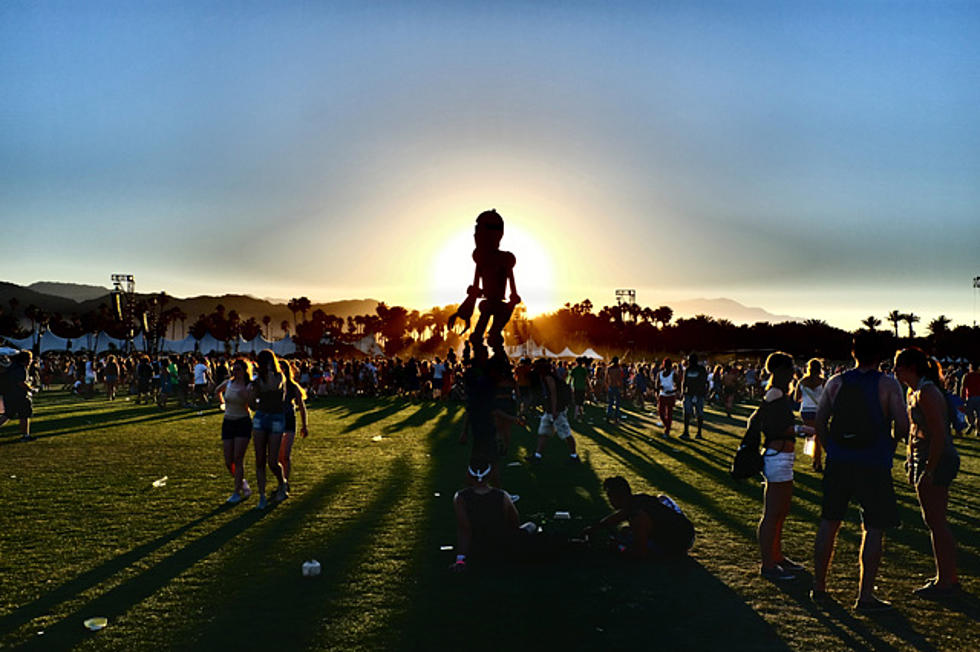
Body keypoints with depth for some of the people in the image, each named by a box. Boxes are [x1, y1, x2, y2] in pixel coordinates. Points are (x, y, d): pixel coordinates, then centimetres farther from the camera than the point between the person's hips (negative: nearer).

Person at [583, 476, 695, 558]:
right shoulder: (638, 498, 1)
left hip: (676, 546, -9)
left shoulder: (638, 517, -27)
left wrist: (618, 551, -8)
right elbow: (616, 517, 22)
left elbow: (641, 554, -23)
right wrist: (594, 528, 23)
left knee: (624, 537, -10)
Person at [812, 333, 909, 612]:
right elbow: (903, 426, -11)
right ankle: (865, 596, 7)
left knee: (829, 523, 13)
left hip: (838, 463, 4)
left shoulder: (835, 383, 4)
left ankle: (818, 587, 20)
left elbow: (819, 423, 6)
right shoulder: (888, 385, -5)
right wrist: (892, 444, 9)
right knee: (874, 529, 5)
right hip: (874, 466, -4)